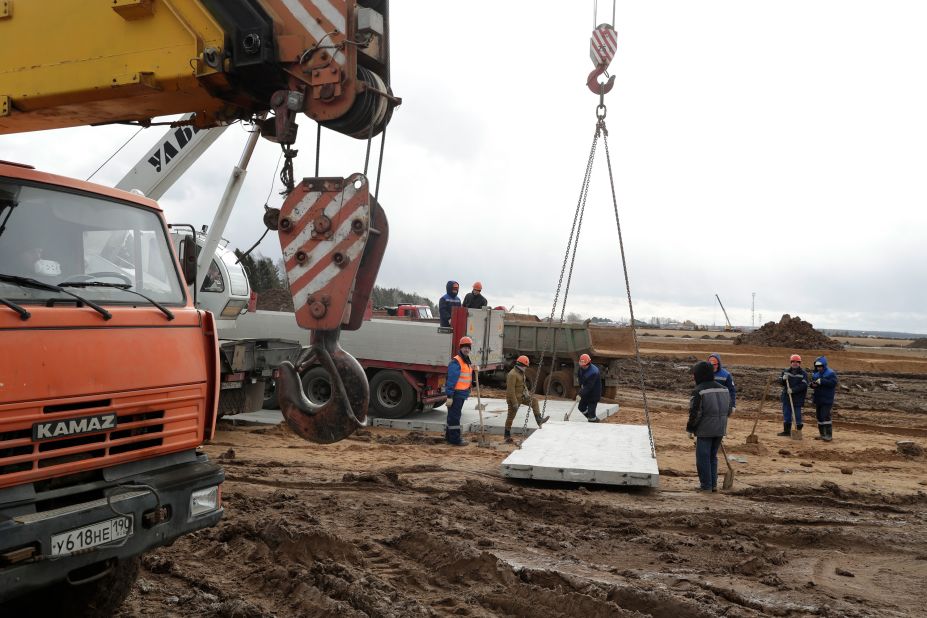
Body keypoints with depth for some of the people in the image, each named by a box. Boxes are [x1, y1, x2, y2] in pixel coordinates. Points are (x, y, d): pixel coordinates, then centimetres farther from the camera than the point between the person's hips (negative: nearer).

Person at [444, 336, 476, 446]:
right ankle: (455, 439, 0)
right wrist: (449, 396, -24)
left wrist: (473, 369, 4)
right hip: (456, 394, -10)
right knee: (454, 416, -4)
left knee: (454, 416, 18)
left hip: (462, 394, 10)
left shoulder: (467, 361, 15)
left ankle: (449, 436, 28)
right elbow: (451, 379, -21)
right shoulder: (456, 362, -17)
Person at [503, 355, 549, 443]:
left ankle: (539, 420, 2)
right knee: (511, 417, 0)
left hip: (521, 396, 9)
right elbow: (510, 390, -27)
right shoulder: (512, 374, -24)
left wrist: (526, 392, -2)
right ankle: (507, 436, 10)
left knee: (534, 400, 6)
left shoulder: (520, 373, 8)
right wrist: (514, 403, -27)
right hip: (513, 398, -9)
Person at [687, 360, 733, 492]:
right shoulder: (723, 389, 8)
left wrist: (690, 428, -3)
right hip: (720, 430, 7)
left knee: (703, 457, 3)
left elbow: (695, 413, -15)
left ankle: (706, 485, 6)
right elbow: (729, 410, 14)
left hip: (705, 430, -7)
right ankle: (713, 484, 21)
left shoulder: (699, 391, -14)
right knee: (712, 456, 18)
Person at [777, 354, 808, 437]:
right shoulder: (786, 371, 10)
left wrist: (793, 390, -24)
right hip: (786, 397, 5)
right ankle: (786, 431, 20)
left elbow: (803, 385, -15)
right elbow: (780, 381, 10)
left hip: (798, 398, -5)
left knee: (797, 414, 0)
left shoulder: (803, 373, -5)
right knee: (786, 414, 11)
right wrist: (783, 379, -13)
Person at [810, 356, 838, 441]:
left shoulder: (830, 373, -9)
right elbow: (812, 383, 18)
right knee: (819, 417, 11)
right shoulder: (816, 374, 13)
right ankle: (822, 434, 20)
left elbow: (833, 383, -22)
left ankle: (829, 435, -5)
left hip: (827, 400, -7)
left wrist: (822, 381, -28)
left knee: (825, 417, -12)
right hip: (818, 399, 8)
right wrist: (813, 384, -5)